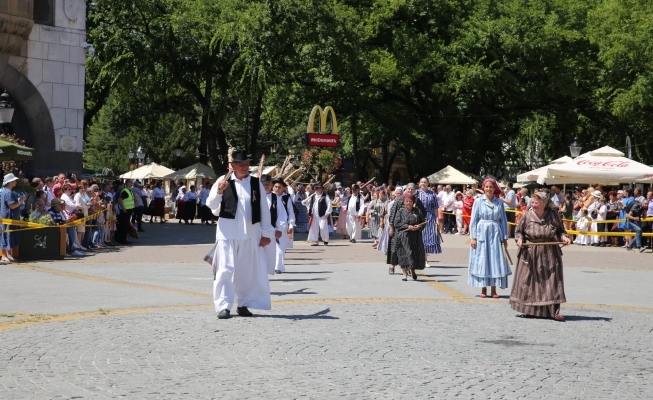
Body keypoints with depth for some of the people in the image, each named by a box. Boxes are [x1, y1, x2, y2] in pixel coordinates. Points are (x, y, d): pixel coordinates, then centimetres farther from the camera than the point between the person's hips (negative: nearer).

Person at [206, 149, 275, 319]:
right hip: (227, 232, -3)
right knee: (225, 269, -5)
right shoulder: (223, 181, 0)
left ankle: (244, 304, 21)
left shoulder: (256, 184, 6)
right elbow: (211, 205, 0)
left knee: (248, 271, 9)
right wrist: (219, 191, -18)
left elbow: (264, 210, 8)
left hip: (251, 234, 3)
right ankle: (223, 306, -2)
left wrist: (267, 233, 6)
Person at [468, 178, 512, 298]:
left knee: (495, 260, 1)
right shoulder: (478, 201, 0)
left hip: (495, 234, 2)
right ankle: (483, 289, 10)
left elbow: (503, 220, 8)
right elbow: (473, 220, 0)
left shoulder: (499, 202, 5)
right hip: (481, 233, -1)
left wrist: (505, 237, 4)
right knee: (482, 260, 2)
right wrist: (473, 237, -6)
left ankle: (494, 290, 8)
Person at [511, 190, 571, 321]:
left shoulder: (553, 215, -6)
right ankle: (529, 310, 19)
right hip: (530, 253, 0)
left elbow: (560, 230, 7)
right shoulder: (527, 215, -8)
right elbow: (518, 231, 3)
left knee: (552, 281, 0)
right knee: (528, 282, 5)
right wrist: (519, 239, -16)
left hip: (549, 253, 0)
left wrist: (563, 237, -13)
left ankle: (554, 311, 3)